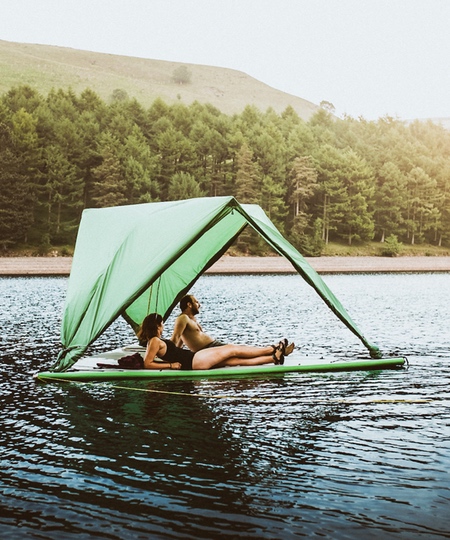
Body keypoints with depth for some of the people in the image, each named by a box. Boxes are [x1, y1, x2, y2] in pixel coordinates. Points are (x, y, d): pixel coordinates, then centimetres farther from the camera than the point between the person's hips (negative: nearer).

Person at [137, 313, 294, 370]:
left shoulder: (155, 340, 16)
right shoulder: (155, 341, -10)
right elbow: (147, 364, -17)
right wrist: (171, 365, -15)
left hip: (193, 360, 10)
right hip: (193, 361, -10)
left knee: (236, 360, 5)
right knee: (233, 350, -3)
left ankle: (273, 357, 4)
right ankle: (272, 350, 7)